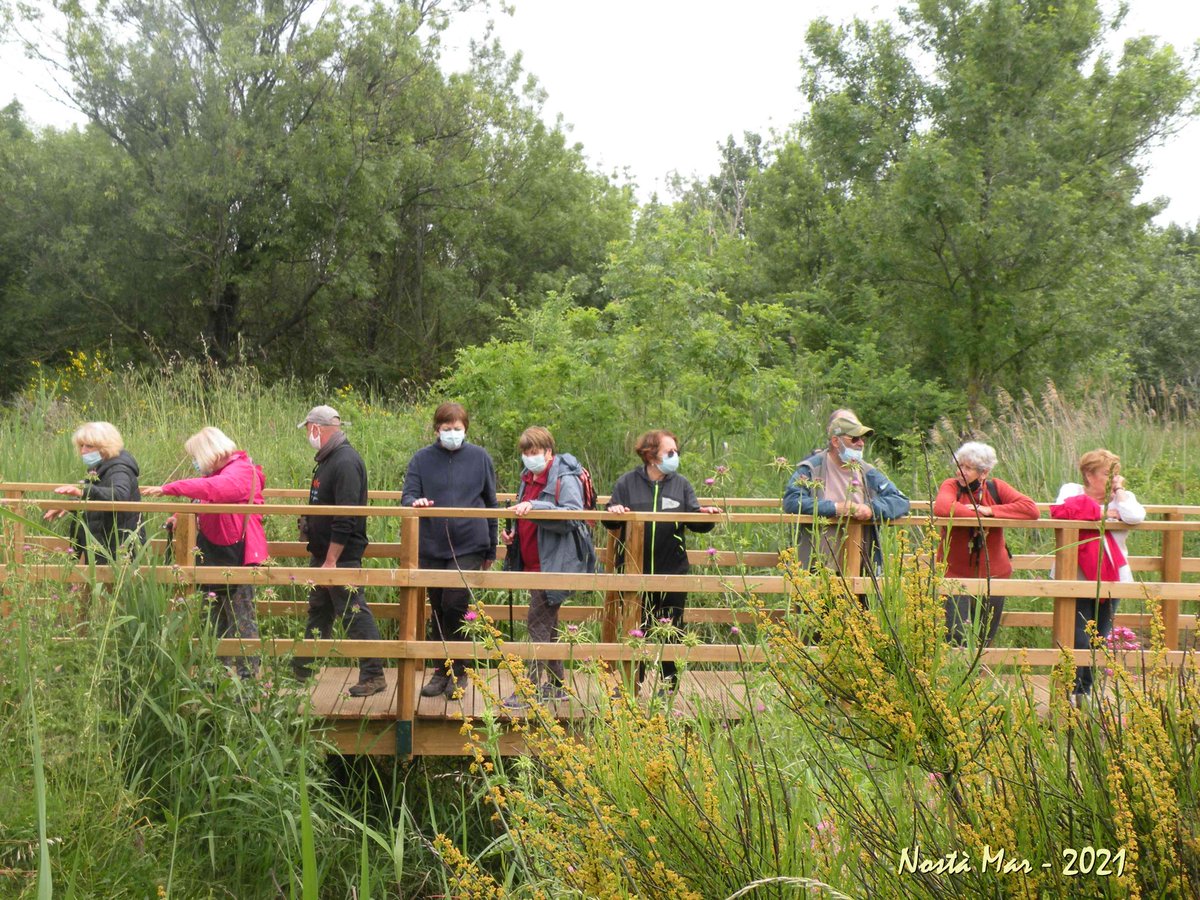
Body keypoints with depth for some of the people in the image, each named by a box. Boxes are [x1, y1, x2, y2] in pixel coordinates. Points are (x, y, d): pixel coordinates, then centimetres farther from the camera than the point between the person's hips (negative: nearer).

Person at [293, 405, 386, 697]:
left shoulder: (346, 462, -20)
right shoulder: (328, 459, 13)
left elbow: (346, 519, -25)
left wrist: (331, 561, -24)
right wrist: (320, 556, 19)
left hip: (341, 556, -10)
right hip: (322, 553, 11)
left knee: (354, 614, -6)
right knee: (318, 613, 19)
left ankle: (373, 675, 1)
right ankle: (302, 670, 30)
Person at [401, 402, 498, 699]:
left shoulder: (480, 457, 5)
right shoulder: (422, 459, 5)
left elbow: (490, 503, 11)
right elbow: (407, 497, 1)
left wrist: (491, 550, 13)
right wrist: (415, 502, -25)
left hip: (469, 546, -2)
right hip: (431, 548, 2)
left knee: (455, 604, -12)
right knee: (438, 610, 10)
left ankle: (459, 672, 5)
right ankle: (442, 671, 23)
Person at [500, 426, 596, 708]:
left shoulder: (565, 479, -13)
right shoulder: (529, 478, 15)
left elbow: (573, 515, -26)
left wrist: (534, 507, -34)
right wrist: (514, 533, 8)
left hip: (554, 563, -9)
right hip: (532, 564, 9)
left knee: (538, 623, -10)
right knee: (547, 624, 16)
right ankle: (556, 684, 26)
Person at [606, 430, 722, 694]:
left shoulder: (681, 484, 5)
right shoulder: (628, 482, 1)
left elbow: (695, 522, 2)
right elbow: (611, 522, 1)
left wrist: (706, 515, -19)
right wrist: (613, 511, -21)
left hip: (673, 573, 1)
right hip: (635, 572, -1)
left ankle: (669, 686, 23)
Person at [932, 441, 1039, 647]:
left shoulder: (995, 487, 2)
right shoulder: (951, 486, -5)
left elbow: (1031, 509, -11)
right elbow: (941, 508, -28)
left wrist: (989, 510, -17)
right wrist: (978, 514, -18)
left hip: (993, 575, 3)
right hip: (956, 574, -3)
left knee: (984, 642, 12)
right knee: (957, 641, -12)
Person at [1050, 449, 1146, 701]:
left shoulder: (1123, 496, 10)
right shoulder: (1071, 491, 4)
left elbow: (1135, 517, -13)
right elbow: (1059, 511, -20)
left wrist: (1119, 490, -2)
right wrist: (1101, 513, -12)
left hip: (1111, 580, 4)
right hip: (1077, 579, -3)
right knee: (1079, 641, -9)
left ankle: (1086, 694, 19)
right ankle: (1071, 694, 4)